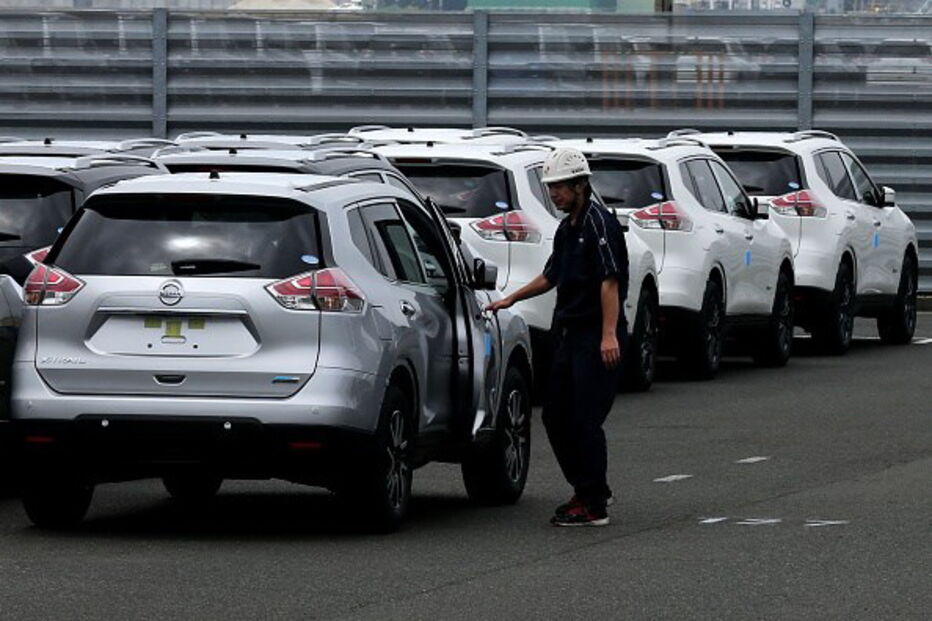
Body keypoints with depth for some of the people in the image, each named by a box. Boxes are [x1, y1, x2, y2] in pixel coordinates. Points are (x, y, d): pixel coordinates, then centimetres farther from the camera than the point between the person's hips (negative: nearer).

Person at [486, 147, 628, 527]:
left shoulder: (599, 223, -12)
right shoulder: (567, 229, 18)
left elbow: (610, 281, -19)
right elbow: (552, 277, 32)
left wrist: (609, 335, -26)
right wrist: (511, 299, 33)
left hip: (597, 339, -10)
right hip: (569, 335, 10)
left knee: (585, 420, -9)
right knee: (556, 416, 12)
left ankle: (594, 506, -4)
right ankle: (589, 491, 23)